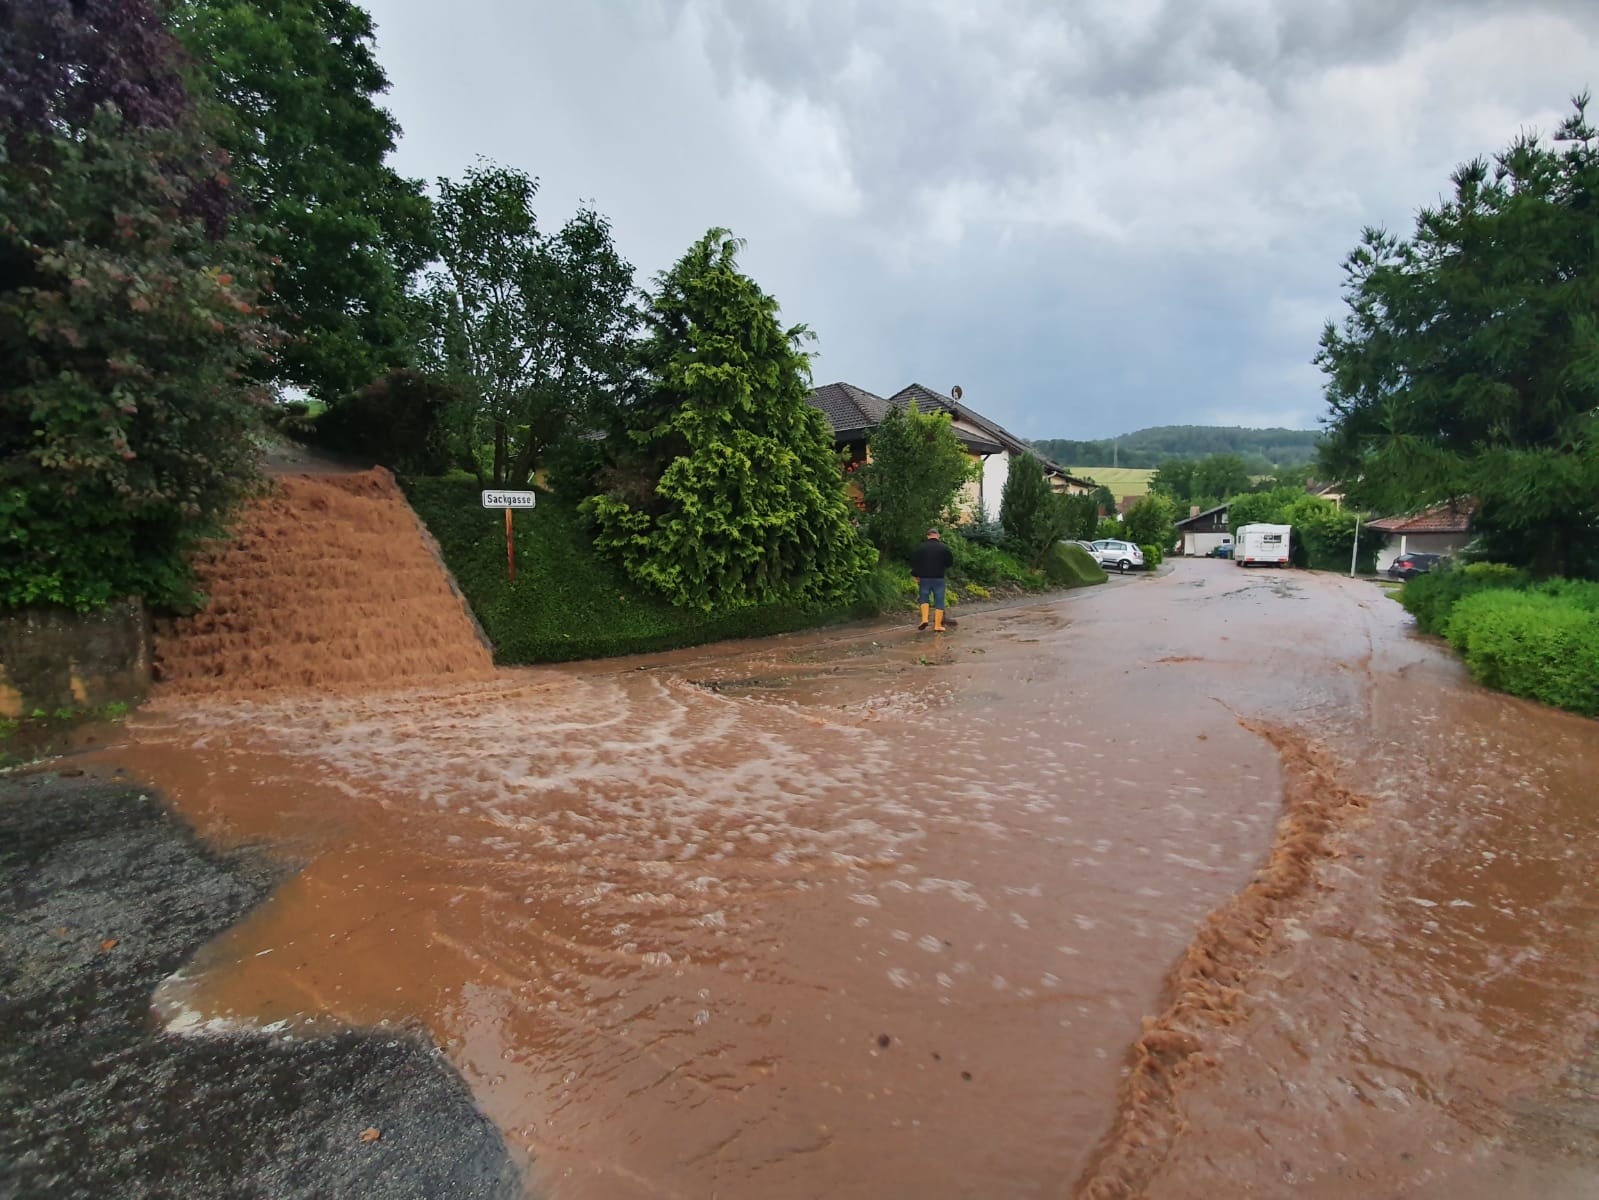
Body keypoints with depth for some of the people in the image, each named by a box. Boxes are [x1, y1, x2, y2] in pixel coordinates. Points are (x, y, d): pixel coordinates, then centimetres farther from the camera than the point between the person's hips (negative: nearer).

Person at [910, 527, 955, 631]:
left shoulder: (921, 547, -1)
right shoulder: (944, 547, -3)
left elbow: (914, 562, 2)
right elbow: (950, 563, 3)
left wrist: (916, 575, 12)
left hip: (924, 578, 1)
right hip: (939, 578, -1)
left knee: (924, 598, 16)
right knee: (939, 601, 5)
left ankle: (924, 619, -2)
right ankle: (938, 625, 4)